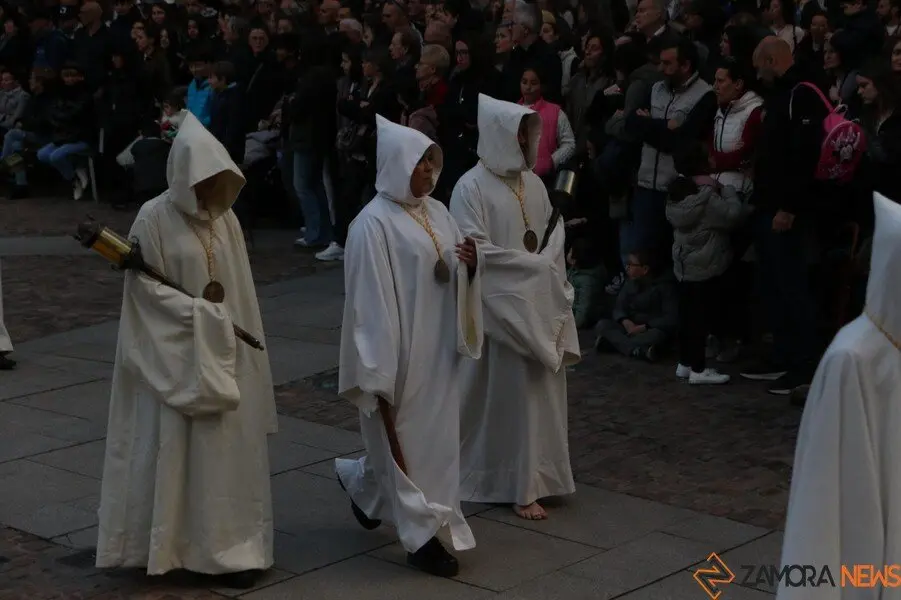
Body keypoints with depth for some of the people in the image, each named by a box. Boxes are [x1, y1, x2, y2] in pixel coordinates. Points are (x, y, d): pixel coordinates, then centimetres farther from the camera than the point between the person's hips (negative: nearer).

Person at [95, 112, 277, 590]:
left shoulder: (224, 218, 5)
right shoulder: (154, 219, -11)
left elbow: (240, 290, 9)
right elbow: (145, 288, -12)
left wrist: (243, 343, 8)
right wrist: (198, 310, -19)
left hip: (223, 353, 5)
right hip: (175, 355, -5)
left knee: (227, 451, 7)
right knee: (172, 452, 3)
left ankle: (229, 548, 14)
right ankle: (163, 547, 14)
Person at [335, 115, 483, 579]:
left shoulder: (437, 212, 8)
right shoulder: (373, 224, -15)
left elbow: (455, 279, 16)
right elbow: (369, 304, -17)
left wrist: (470, 266, -9)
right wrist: (377, 377, -18)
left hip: (438, 352, 8)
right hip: (400, 354, -8)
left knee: (436, 436, 16)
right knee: (408, 441, 3)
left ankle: (362, 483, 39)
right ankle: (421, 536, 16)